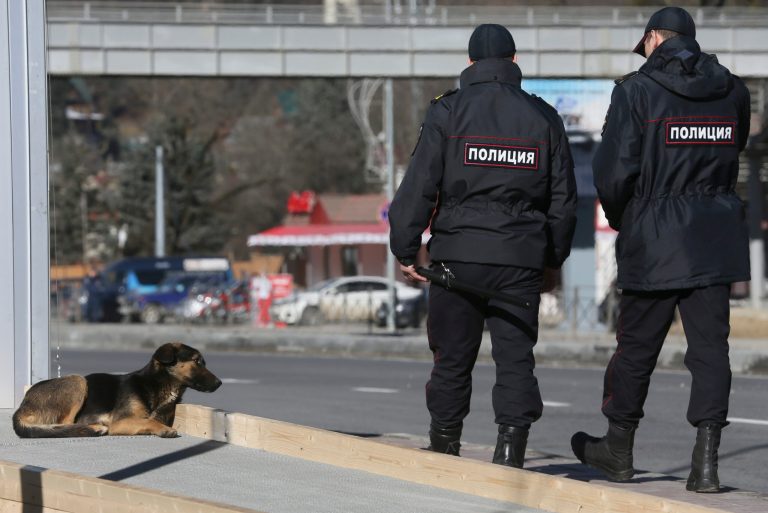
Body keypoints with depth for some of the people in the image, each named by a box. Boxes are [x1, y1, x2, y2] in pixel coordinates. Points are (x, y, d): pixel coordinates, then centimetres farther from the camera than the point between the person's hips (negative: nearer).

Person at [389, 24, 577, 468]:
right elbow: (563, 197, 12)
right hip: (522, 257, 1)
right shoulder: (543, 118, 8)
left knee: (452, 356, 7)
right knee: (515, 356, 3)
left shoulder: (448, 112, -1)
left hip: (459, 252, -1)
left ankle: (444, 448, 16)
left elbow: (419, 185, -4)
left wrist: (405, 249, 2)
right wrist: (553, 258, 21)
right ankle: (512, 442, -7)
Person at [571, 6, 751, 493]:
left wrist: (619, 217, 8)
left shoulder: (636, 91, -8)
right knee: (710, 346, 2)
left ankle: (619, 449, 23)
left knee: (636, 345, 10)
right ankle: (706, 460, -6)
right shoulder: (732, 91, 5)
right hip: (717, 239, 3)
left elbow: (614, 170, -9)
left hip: (654, 238, -3)